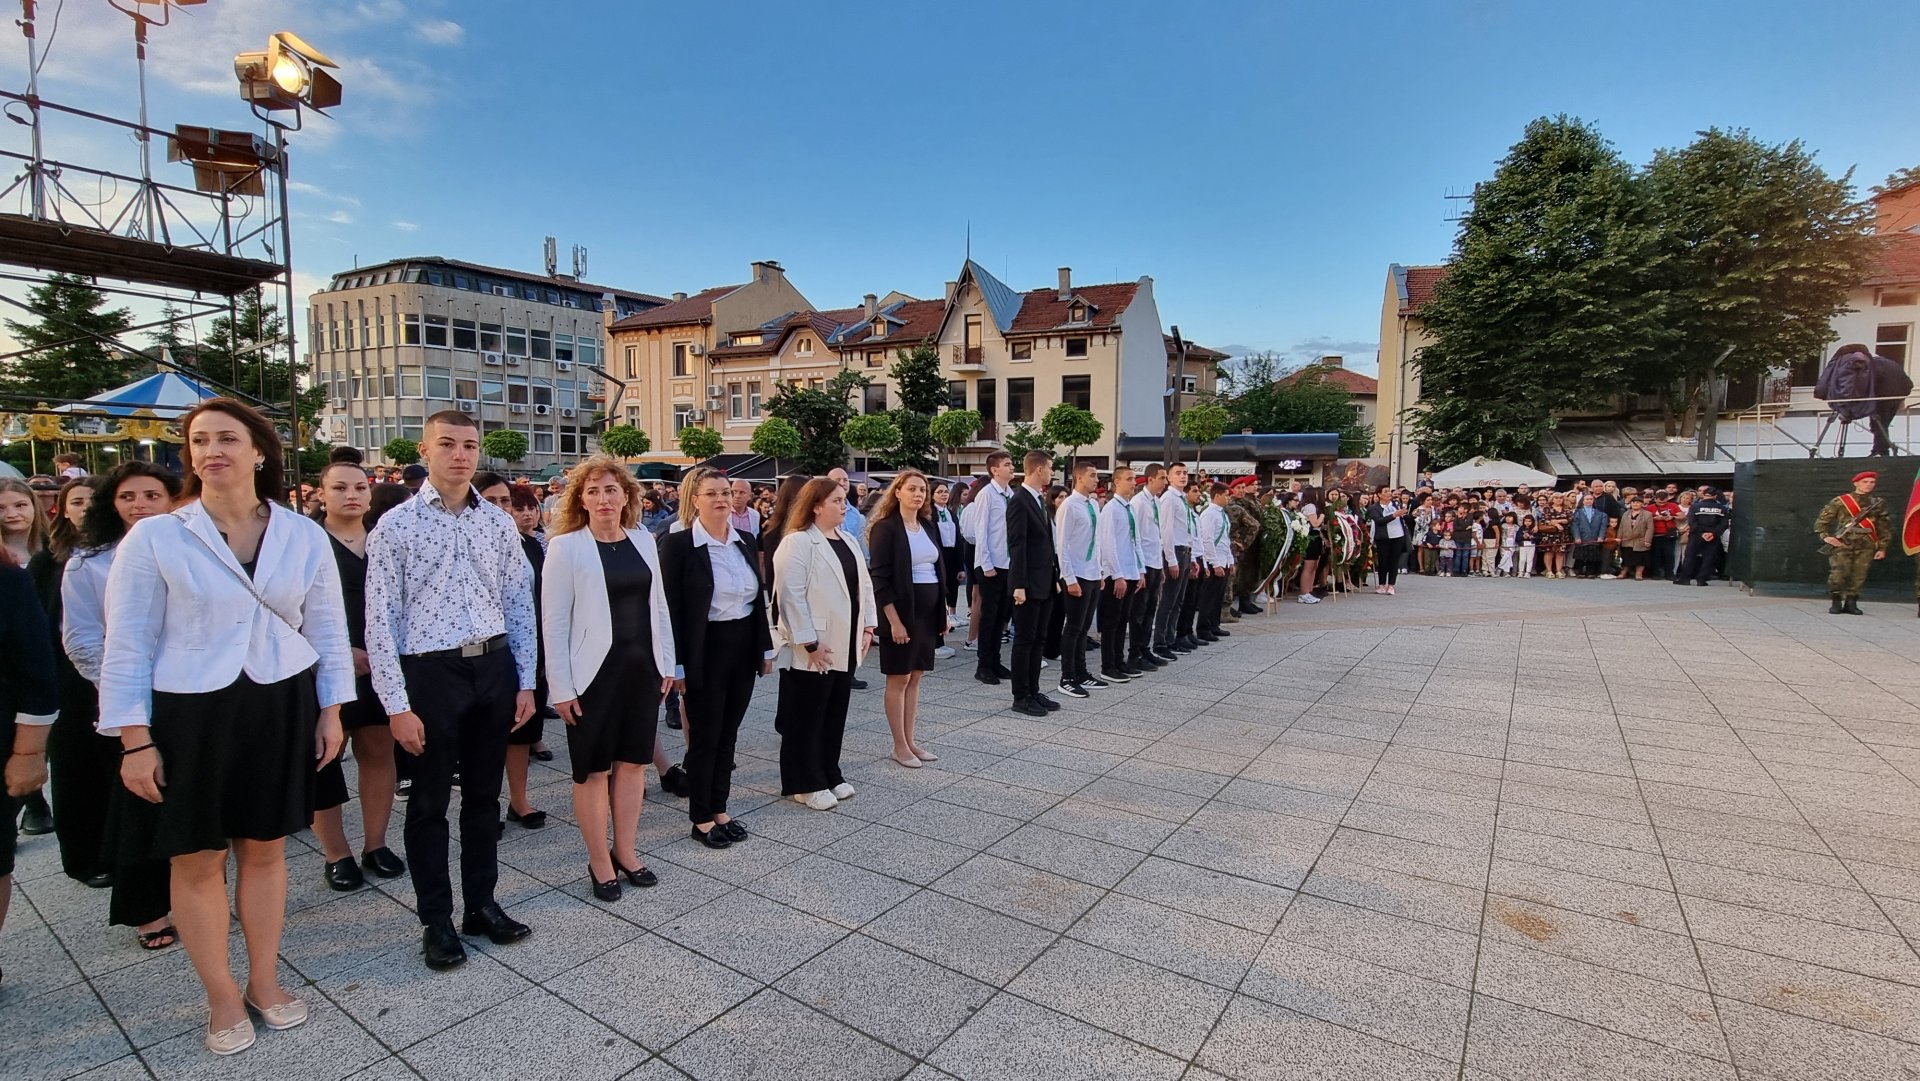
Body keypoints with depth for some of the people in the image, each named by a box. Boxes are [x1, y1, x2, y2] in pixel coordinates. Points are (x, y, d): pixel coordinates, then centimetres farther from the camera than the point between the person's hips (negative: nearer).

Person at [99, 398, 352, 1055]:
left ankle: (265, 981, 32)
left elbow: (328, 629, 6)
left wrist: (331, 711, 5)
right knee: (198, 859, 9)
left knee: (265, 848, 13)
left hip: (280, 709, 1)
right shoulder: (155, 538, -5)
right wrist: (136, 740, -6)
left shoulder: (305, 537, 0)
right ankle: (223, 997, 28)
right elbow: (128, 645, -3)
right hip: (189, 713, -1)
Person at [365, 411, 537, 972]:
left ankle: (481, 904, 31)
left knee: (484, 795, 15)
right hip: (430, 672, -3)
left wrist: (526, 681, 4)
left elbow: (520, 604, 7)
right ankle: (436, 920, 26)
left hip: (493, 666, 3)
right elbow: (380, 621, -7)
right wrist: (397, 705, -10)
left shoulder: (499, 522, 5)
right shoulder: (396, 526, -5)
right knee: (429, 803, 10)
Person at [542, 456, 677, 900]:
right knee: (593, 769, 7)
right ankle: (599, 862, 22)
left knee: (633, 760, 13)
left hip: (641, 666, 4)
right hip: (594, 671, -4)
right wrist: (561, 686, -11)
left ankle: (626, 851, 28)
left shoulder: (644, 540, 6)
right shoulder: (565, 547, -8)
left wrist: (667, 662, 8)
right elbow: (554, 621, -9)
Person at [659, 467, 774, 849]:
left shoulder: (746, 542, 6)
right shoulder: (678, 544, -10)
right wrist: (677, 664, -14)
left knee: (728, 733, 14)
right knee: (704, 736, 6)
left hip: (743, 647, 5)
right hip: (704, 651, -5)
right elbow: (671, 608, -12)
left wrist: (766, 647, 10)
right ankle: (701, 818, 21)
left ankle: (719, 809, 28)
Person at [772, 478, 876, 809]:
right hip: (813, 651, -8)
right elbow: (790, 597, -19)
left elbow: (864, 585, 16)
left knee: (835, 714, 16)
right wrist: (810, 644, -20)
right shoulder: (797, 542, -14)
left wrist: (867, 628, 7)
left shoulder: (847, 542, 12)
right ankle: (806, 784, 17)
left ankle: (830, 775, 29)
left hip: (844, 647, 8)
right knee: (807, 718, 5)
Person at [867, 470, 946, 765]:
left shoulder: (928, 526, 10)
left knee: (915, 677, 12)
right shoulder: (885, 528, -11)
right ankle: (899, 746, 13)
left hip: (928, 610, 7)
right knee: (899, 679, 3)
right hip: (902, 610, -7)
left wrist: (944, 609, 12)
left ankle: (910, 740, 21)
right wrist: (894, 621, -19)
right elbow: (880, 579, -15)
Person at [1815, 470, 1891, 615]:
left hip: (1866, 546, 3)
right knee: (1838, 574, -13)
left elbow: (1884, 527, 16)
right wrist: (1825, 536, -8)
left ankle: (1851, 603, 8)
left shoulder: (1879, 503, 14)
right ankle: (1836, 602, 1)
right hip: (1842, 544, -3)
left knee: (1858, 576, -1)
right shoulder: (1840, 501, 4)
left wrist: (1882, 548, 9)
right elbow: (1822, 520, 6)